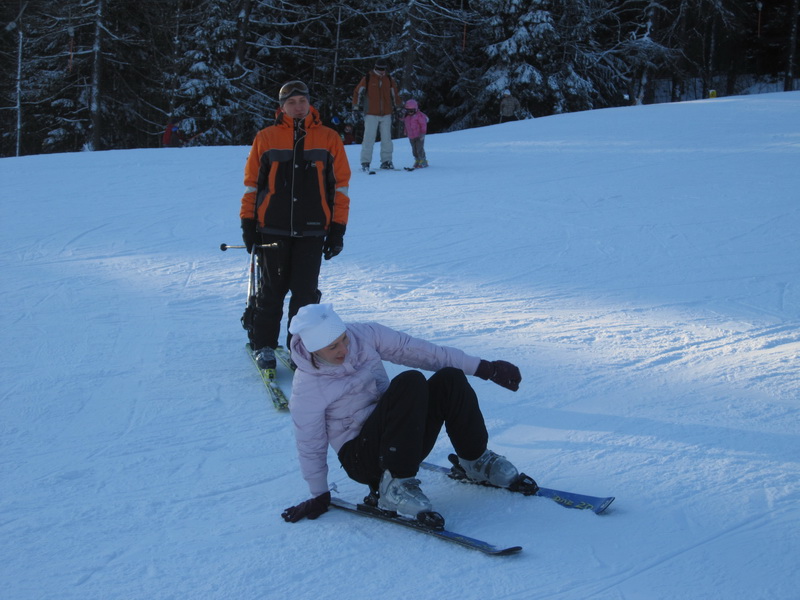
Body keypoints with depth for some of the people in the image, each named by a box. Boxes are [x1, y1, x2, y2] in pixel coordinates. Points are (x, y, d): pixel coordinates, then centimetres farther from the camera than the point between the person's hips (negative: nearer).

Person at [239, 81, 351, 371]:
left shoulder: (329, 139, 4)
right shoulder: (266, 138, 3)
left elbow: (340, 186, 6)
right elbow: (252, 183, 8)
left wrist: (338, 228, 2)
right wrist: (248, 222, 4)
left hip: (312, 230, 0)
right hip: (273, 229, 0)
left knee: (305, 292, 0)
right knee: (272, 289, 5)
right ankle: (264, 344, 18)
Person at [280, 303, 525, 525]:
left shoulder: (364, 335, -4)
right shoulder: (306, 387, -16)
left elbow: (417, 350, -2)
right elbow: (310, 446, -5)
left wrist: (484, 368, -2)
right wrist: (319, 496, 1)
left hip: (407, 442, 6)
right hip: (362, 458, -6)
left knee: (450, 378, -19)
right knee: (410, 382, -30)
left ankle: (476, 460, 1)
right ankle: (395, 484, -29)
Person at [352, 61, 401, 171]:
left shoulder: (389, 79, 10)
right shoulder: (367, 79, -1)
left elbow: (394, 94, 19)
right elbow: (358, 92, 2)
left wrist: (397, 107, 19)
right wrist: (356, 107, -2)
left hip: (386, 114, 4)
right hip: (371, 114, -4)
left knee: (387, 138, 3)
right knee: (369, 138, -7)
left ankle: (386, 161, 11)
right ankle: (365, 162, -3)